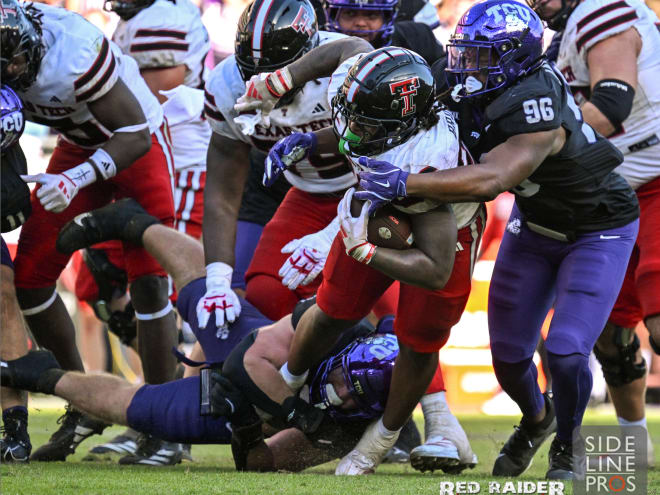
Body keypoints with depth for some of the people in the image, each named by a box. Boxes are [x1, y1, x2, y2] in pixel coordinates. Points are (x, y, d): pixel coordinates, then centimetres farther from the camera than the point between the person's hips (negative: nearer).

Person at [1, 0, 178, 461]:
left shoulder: (73, 54, -38)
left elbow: (135, 135, -29)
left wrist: (77, 179, -41)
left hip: (136, 145, -6)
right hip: (78, 146, 6)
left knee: (148, 280, -15)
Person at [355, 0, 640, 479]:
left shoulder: (539, 112, -38)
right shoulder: (478, 96, -15)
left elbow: (490, 180, -50)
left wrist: (402, 183, -53)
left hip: (598, 232, -7)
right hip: (535, 224, 7)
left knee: (566, 351, -18)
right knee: (509, 353, 5)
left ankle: (567, 451, 10)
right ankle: (536, 420, 39)